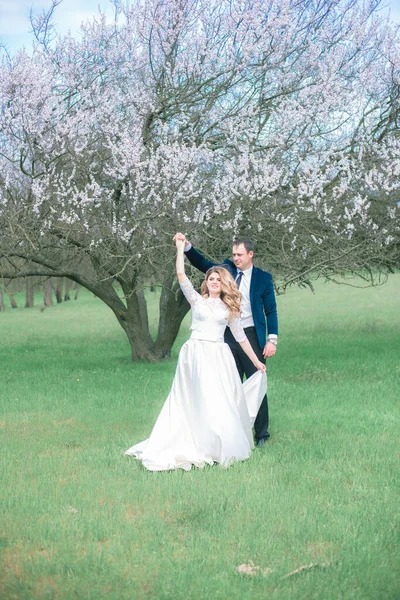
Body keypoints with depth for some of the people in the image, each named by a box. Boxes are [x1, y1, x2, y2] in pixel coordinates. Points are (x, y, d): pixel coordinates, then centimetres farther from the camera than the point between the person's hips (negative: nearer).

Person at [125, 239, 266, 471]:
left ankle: (227, 446, 11)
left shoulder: (229, 308, 14)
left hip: (219, 356, 2)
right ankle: (206, 446, 0)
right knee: (202, 400, -6)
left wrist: (256, 361, 16)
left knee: (225, 400, -2)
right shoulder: (197, 300, 9)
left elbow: (241, 336, 17)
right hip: (196, 354, -2)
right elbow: (181, 274, 0)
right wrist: (181, 248, 1)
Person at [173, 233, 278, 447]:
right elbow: (201, 263, 0)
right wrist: (186, 245, -17)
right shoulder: (227, 269, 7)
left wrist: (272, 340, -9)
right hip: (228, 336, 4)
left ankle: (261, 434, 8)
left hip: (252, 336, -4)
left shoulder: (263, 278, -2)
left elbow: (271, 310, -1)